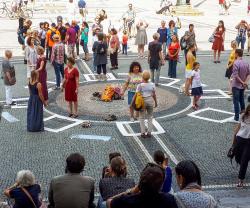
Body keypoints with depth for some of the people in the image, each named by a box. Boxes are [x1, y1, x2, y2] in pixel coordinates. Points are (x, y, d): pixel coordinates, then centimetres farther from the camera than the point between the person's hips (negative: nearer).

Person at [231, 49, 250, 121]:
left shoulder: (236, 63, -21)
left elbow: (235, 75, -24)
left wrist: (242, 82, -14)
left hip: (236, 85, -6)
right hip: (243, 85, 6)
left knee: (236, 101, 0)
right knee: (241, 98, 24)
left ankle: (237, 117, 3)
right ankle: (242, 110, 35)